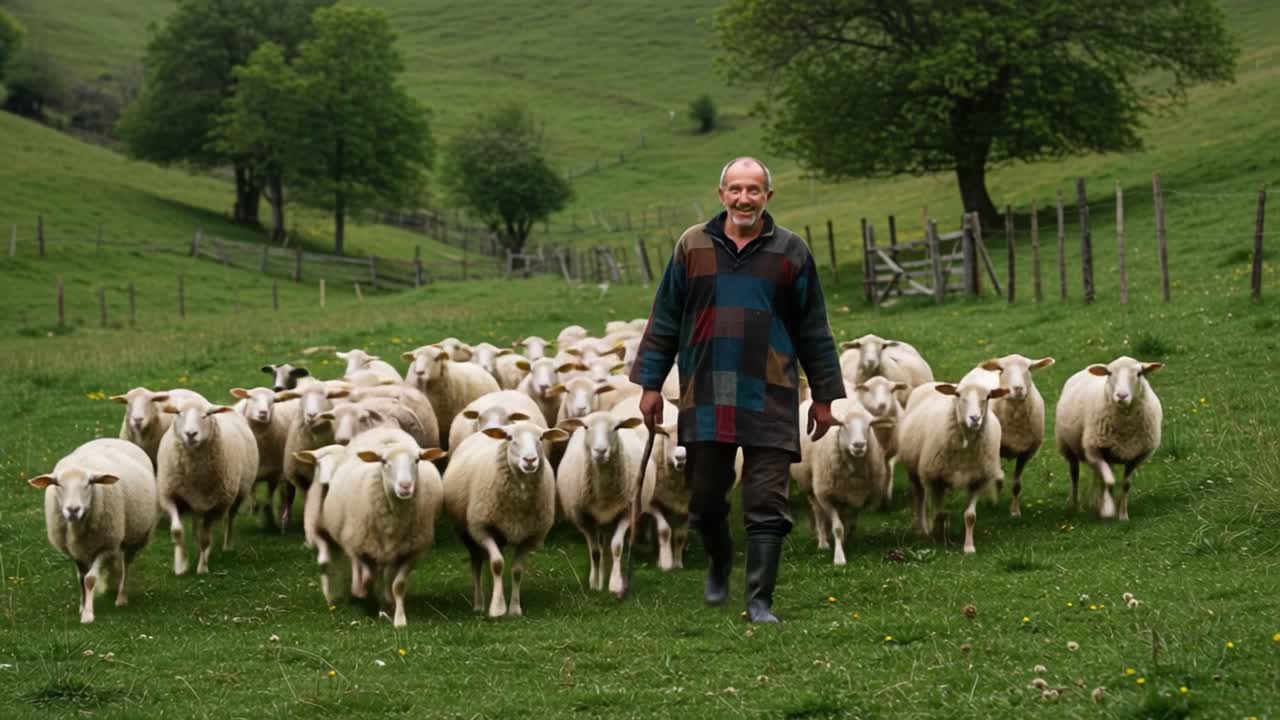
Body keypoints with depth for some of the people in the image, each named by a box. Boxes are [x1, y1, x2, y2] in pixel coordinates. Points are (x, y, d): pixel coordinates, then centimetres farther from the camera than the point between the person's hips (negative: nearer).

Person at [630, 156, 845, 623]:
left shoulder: (791, 252, 5)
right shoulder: (693, 247, 6)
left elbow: (814, 330, 10)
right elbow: (664, 321, 11)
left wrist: (824, 395, 10)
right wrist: (650, 384, 8)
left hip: (770, 401, -1)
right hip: (705, 397, 1)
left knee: (767, 506, -4)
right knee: (705, 498, 9)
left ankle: (759, 602, 2)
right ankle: (719, 563, 37)